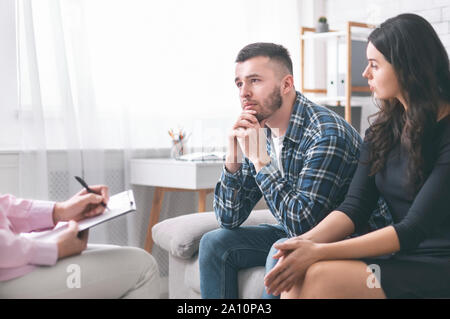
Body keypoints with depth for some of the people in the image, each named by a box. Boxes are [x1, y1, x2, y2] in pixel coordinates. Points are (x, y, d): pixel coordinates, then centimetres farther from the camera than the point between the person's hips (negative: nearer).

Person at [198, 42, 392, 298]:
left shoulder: (327, 134, -26)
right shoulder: (258, 131, -3)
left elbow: (302, 224, -31)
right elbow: (229, 219, -1)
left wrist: (260, 160, -27)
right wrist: (233, 159, -17)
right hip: (292, 236, 8)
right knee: (215, 243, -4)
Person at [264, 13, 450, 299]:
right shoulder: (382, 130, 9)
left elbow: (415, 228, -18)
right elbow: (355, 207, 1)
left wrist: (320, 252, -24)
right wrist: (307, 241, -19)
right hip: (397, 255, 6)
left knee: (323, 276, -28)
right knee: (297, 275, -20)